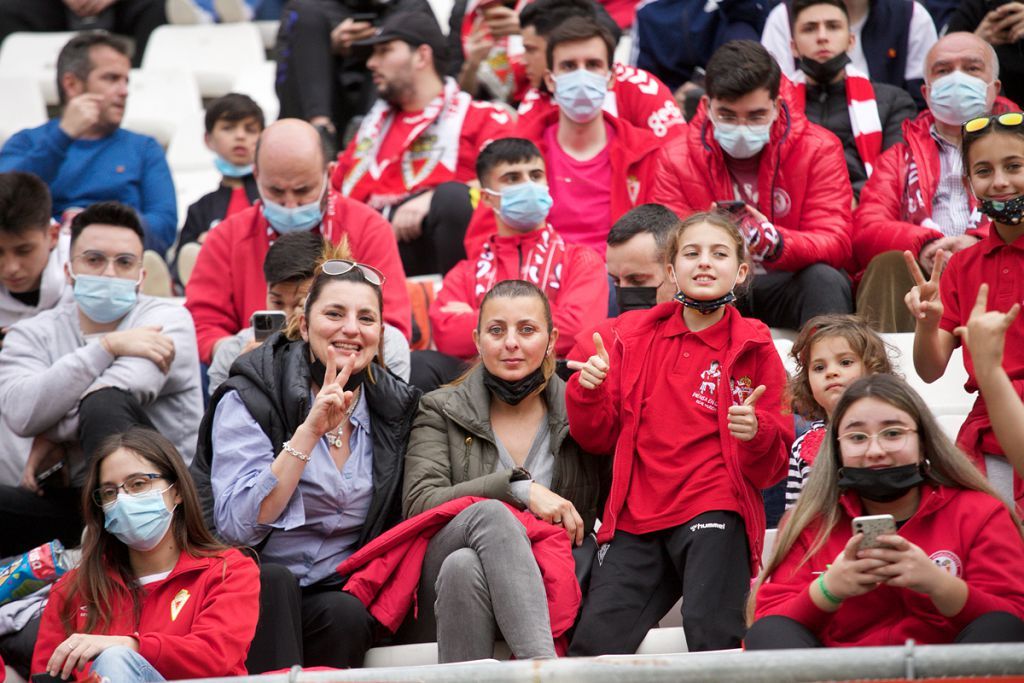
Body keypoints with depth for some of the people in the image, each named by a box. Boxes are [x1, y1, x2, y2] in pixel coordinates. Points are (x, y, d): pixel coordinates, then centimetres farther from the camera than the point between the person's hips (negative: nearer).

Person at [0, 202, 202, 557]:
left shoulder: (166, 317, 1)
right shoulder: (33, 334, 9)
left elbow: (122, 388, -20)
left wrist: (53, 434, -7)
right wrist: (107, 347, -16)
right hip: (76, 499, 2)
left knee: (104, 403, -30)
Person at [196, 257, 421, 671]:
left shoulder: (395, 408, 6)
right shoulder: (249, 399, -6)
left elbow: (391, 527, 15)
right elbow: (236, 525, -18)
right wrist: (309, 431, -22)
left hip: (341, 593, 3)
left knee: (345, 614, -30)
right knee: (273, 581, -34)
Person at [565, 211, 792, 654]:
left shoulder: (753, 350, 5)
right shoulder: (634, 335, 13)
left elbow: (772, 467, 5)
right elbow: (600, 438, 16)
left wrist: (756, 432, -18)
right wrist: (587, 392, -4)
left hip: (714, 516, -3)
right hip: (636, 519, 3)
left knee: (713, 638, -24)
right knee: (592, 645, -12)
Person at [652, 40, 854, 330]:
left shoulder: (819, 149, -3)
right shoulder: (676, 158, 0)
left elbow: (836, 243, -12)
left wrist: (776, 243, -34)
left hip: (786, 285, 0)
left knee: (826, 279, -32)